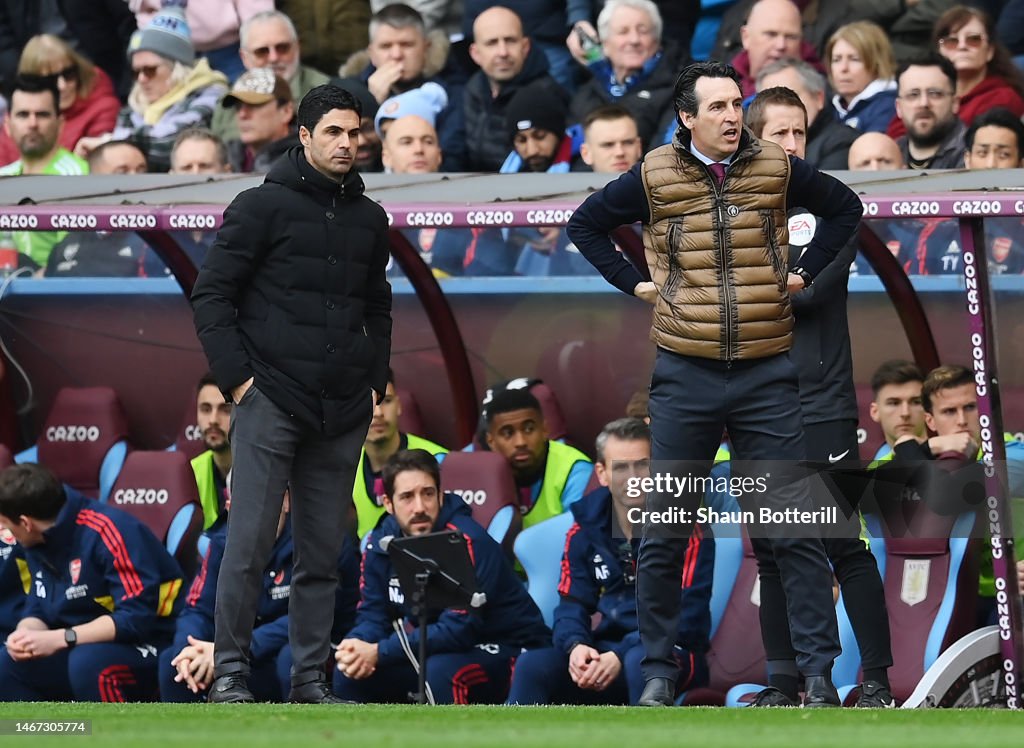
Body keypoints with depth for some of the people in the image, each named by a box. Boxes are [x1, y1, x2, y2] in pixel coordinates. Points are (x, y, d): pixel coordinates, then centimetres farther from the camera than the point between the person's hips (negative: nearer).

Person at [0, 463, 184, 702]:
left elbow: (137, 617, -27)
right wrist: (25, 635, -16)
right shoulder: (40, 541, 4)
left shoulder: (106, 531, -23)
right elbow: (37, 610, 9)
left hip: (145, 645, -8)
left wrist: (60, 638, -29)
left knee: (88, 662, -37)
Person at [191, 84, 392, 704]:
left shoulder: (370, 219, 14)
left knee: (324, 553, 6)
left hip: (341, 415, 5)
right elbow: (212, 295, -3)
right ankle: (230, 671, -3)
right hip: (270, 403, -5)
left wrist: (376, 384, 14)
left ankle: (311, 676, 12)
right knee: (250, 542, -8)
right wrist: (237, 377, -10)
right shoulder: (264, 206, -2)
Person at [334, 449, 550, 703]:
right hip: (439, 651, 7)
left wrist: (378, 653, -31)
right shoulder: (382, 542, -3)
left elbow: (458, 630, -29)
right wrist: (356, 649, -27)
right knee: (352, 672, -9)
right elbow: (372, 615, -2)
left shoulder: (466, 542, -24)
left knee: (441, 672, -36)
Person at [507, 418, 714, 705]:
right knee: (532, 665, -22)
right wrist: (576, 646, -18)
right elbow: (572, 604, 6)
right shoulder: (587, 525, 7)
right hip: (607, 651, 4)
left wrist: (620, 657, -25)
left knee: (639, 662, -39)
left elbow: (685, 617, -14)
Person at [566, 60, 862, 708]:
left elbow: (845, 207, 17)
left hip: (767, 378, 0)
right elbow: (585, 224, 14)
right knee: (665, 531, 5)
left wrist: (806, 273, 8)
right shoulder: (654, 179, -1)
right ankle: (659, 670, 14)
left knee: (793, 526, -4)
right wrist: (634, 283, 5)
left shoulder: (777, 169, 1)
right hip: (686, 376, 0)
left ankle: (819, 670, -1)